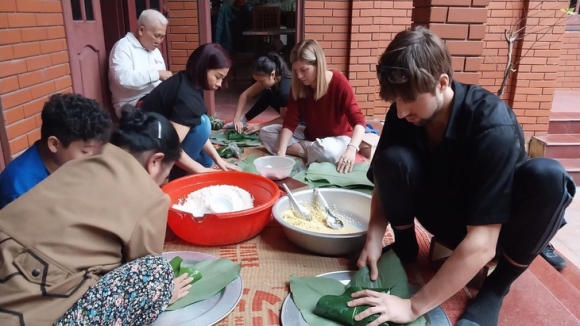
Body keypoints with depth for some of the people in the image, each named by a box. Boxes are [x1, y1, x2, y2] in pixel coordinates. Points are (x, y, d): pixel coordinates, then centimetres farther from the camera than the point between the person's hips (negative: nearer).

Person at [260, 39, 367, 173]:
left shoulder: (339, 82, -22)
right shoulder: (298, 87, -9)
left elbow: (358, 120, -28)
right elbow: (290, 122, -13)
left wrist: (351, 148, -47)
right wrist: (281, 152, -29)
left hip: (338, 138, -6)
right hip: (310, 135, 6)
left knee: (326, 151, -43)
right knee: (265, 133, -10)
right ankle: (311, 151, -19)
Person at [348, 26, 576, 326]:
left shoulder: (493, 126, -33)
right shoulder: (402, 115, -18)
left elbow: (481, 242, -37)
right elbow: (384, 180, -7)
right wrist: (374, 240, -24)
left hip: (493, 229, -2)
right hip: (447, 219, 3)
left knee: (547, 177, -35)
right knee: (392, 159, -26)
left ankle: (497, 285, -11)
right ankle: (404, 245, 1)